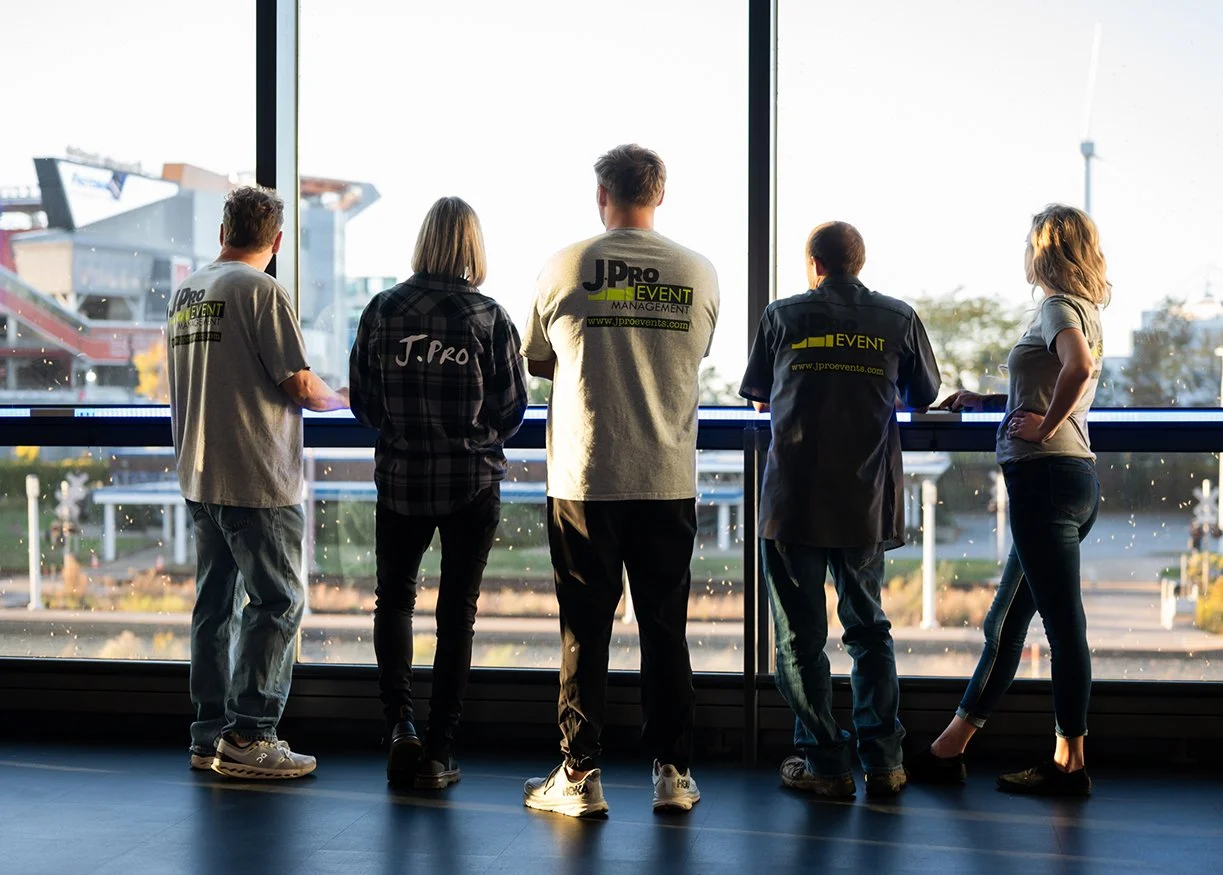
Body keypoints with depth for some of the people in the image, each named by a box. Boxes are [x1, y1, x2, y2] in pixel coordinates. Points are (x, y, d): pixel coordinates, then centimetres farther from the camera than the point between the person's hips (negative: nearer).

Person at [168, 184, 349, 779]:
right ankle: (248, 736, -5)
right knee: (278, 602, -3)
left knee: (214, 603, 12)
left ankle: (210, 735, 17)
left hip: (198, 478, 8)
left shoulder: (185, 293, 13)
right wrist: (339, 399, 7)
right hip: (257, 481, -8)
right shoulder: (261, 291, -12)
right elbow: (300, 385, -13)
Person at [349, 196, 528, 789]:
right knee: (457, 613, 7)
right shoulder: (490, 317, -7)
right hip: (473, 484, -1)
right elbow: (512, 407, -1)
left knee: (393, 597, 19)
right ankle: (438, 752, 9)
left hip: (400, 478, 1)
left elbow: (361, 398, 2)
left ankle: (399, 723, 2)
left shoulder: (383, 310, -4)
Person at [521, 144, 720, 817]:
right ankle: (673, 773, 13)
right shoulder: (699, 274, 1)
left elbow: (535, 361, 9)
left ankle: (580, 775, 8)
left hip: (584, 478, -2)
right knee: (665, 628, 9)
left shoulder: (565, 268, -3)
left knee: (585, 629, 5)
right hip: (669, 479, 2)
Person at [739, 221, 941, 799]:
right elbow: (924, 398, 16)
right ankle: (883, 762, 12)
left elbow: (759, 399, 15)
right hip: (866, 502, 2)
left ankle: (825, 763, 9)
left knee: (800, 634, 7)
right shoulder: (899, 319, 5)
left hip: (792, 500, -2)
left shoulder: (782, 316, 4)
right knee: (868, 628, 14)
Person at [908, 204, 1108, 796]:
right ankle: (949, 750, 18)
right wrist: (982, 402, 27)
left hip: (1045, 475, -10)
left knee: (1064, 622, -5)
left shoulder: (1057, 307, -6)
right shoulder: (1084, 312, 21)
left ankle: (1069, 764, 1)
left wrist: (1045, 426, -16)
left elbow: (1079, 367, -27)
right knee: (1005, 623, 11)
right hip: (1074, 480, 10)